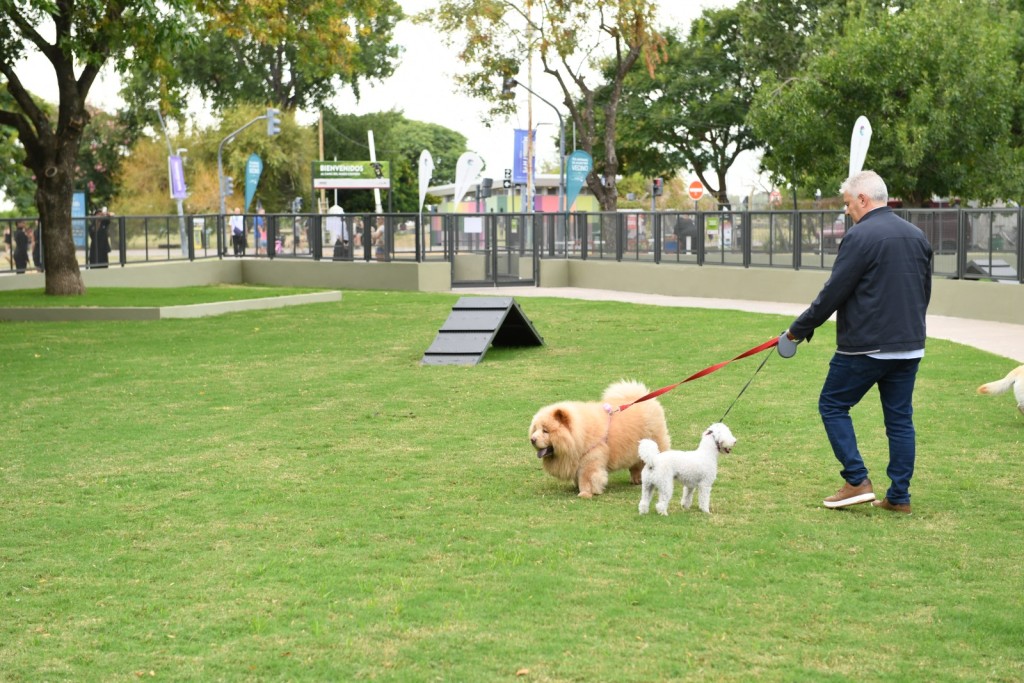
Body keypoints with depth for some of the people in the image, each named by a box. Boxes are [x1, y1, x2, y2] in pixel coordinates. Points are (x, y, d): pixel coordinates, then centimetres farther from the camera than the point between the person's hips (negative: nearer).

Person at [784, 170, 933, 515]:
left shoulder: (861, 236, -14)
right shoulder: (917, 236, 10)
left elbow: (833, 293, -13)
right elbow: (925, 292, 19)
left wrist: (799, 329, -2)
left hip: (865, 345, -7)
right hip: (909, 346, 7)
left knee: (833, 406, 7)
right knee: (900, 418, 11)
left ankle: (857, 481, 0)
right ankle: (899, 496, 12)